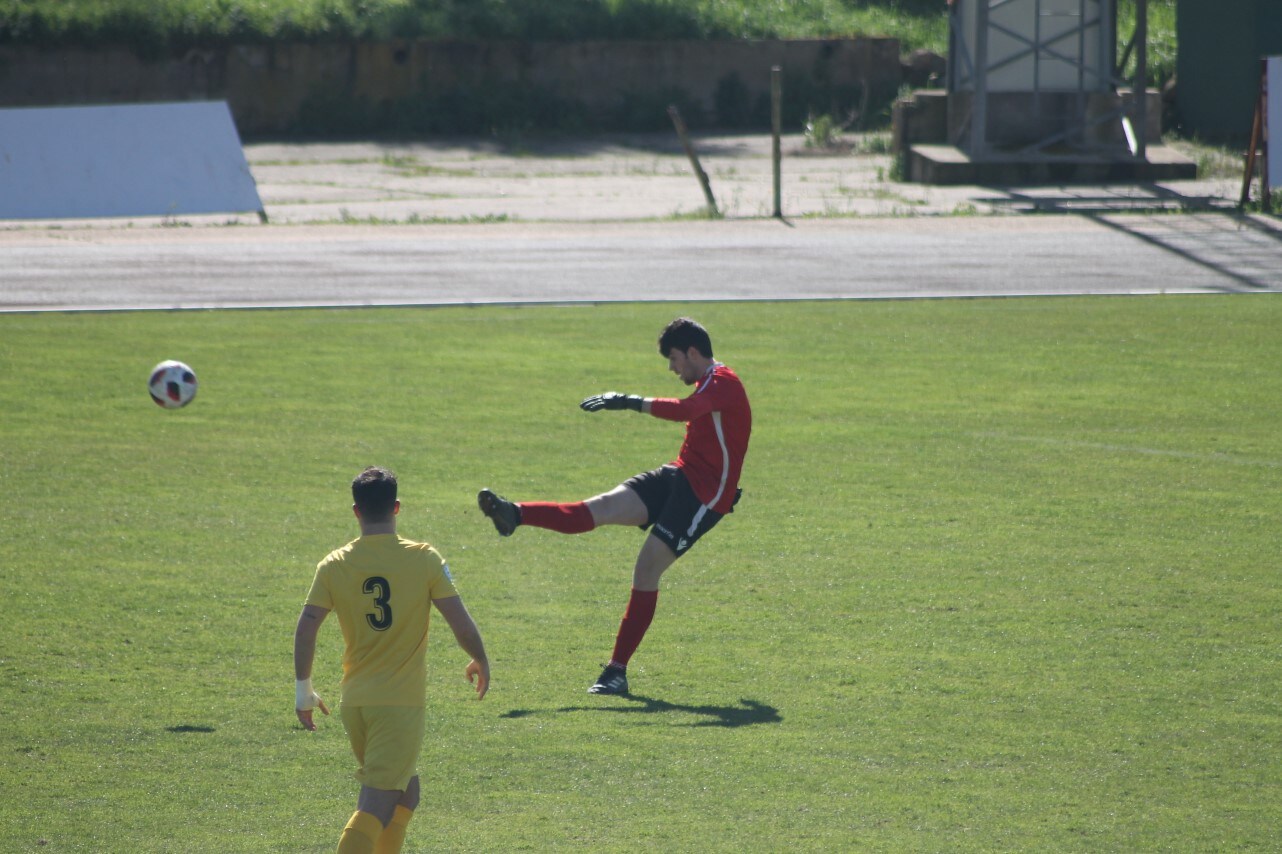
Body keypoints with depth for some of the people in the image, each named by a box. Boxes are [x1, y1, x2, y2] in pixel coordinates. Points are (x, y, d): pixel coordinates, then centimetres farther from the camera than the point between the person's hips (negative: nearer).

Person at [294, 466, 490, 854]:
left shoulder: (334, 565, 1)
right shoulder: (423, 559, -7)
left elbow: (305, 628, -4)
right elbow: (462, 625, -7)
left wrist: (304, 690, 8)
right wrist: (481, 662, 12)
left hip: (354, 702, 4)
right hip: (402, 702, -4)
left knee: (405, 790, 24)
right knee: (379, 803, -8)